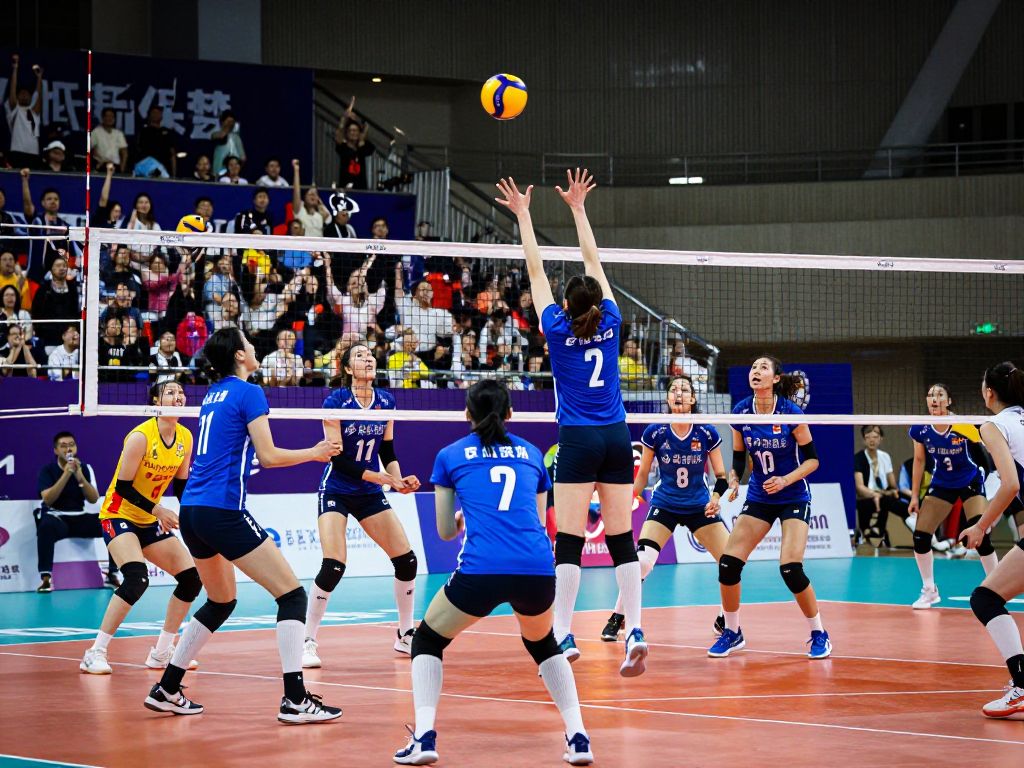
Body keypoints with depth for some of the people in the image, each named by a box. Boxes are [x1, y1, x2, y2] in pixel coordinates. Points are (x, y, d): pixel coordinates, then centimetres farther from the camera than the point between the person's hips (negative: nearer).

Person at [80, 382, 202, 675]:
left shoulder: (185, 438, -1)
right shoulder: (140, 436, -21)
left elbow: (181, 485, 8)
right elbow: (122, 486, -20)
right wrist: (157, 510, -25)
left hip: (150, 521, 8)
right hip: (118, 516, -8)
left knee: (192, 577, 0)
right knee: (137, 578, -29)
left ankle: (161, 653, 13)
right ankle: (95, 654, -22)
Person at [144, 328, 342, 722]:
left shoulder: (213, 393, 17)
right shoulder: (248, 393, -6)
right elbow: (268, 456, -9)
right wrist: (315, 453, 5)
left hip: (191, 511, 9)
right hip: (223, 512, -9)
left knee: (221, 602, 24)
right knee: (292, 595, -4)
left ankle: (167, 689, 24)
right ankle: (295, 700, -12)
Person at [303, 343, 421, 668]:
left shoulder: (386, 402, 1)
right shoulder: (335, 402, -15)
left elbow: (388, 451, 9)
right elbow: (337, 458, -18)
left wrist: (400, 479, -10)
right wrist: (383, 478, -23)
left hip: (370, 495, 5)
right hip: (336, 492, -5)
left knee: (407, 561, -1)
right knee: (333, 567, -19)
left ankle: (405, 635, 17)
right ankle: (307, 642, -7)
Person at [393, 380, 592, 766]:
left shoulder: (450, 455, 14)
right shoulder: (531, 453, 21)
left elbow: (445, 531, 19)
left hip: (480, 571, -3)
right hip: (538, 570, 3)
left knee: (427, 640, 21)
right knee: (542, 644, 32)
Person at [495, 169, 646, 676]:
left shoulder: (558, 328, -2)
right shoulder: (610, 322, 4)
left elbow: (535, 269, 6)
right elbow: (593, 260, 15)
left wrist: (522, 215, 15)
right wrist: (577, 207, 24)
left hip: (578, 441, -3)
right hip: (617, 439, 3)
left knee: (569, 541, -5)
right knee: (622, 539, 2)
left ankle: (563, 636, -11)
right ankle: (635, 633, -5)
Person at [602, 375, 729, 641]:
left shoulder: (707, 433, -10)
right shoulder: (655, 433, -11)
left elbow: (721, 475, -3)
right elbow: (642, 476, 0)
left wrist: (716, 496, -22)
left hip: (700, 507, 1)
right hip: (664, 507, -1)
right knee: (642, 561, -22)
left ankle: (725, 621, 16)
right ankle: (616, 619, -3)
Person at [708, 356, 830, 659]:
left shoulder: (790, 413, -16)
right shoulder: (741, 412, -4)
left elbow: (812, 459, -9)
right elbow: (738, 457, 7)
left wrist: (786, 480, -23)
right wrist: (734, 480, -13)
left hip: (794, 499, -4)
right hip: (758, 498, 4)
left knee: (790, 568, -20)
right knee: (728, 562, -10)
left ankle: (819, 634, 1)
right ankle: (732, 633, 10)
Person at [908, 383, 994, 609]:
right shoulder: (920, 430, -14)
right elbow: (919, 460, 2)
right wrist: (914, 495, 4)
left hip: (971, 483, -3)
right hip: (941, 485, 3)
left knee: (981, 537, -16)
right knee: (920, 536, -6)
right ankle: (929, 590, 14)